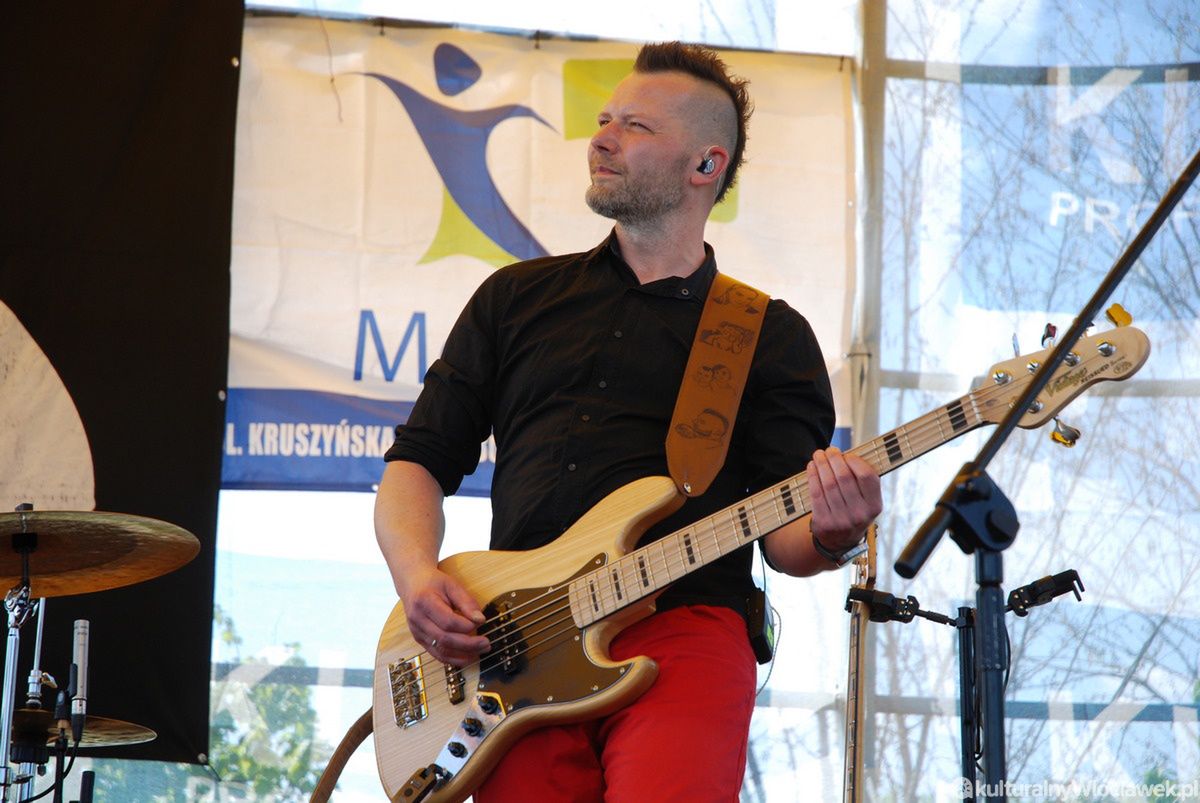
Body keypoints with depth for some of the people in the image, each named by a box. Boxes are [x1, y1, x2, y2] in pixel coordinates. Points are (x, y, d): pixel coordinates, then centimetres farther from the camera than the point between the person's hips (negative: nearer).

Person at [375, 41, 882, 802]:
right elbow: (419, 459, 19)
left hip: (684, 632, -3)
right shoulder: (518, 297, 21)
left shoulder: (771, 336, 14)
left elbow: (782, 532, 6)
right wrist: (418, 578, -1)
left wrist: (827, 536, -18)